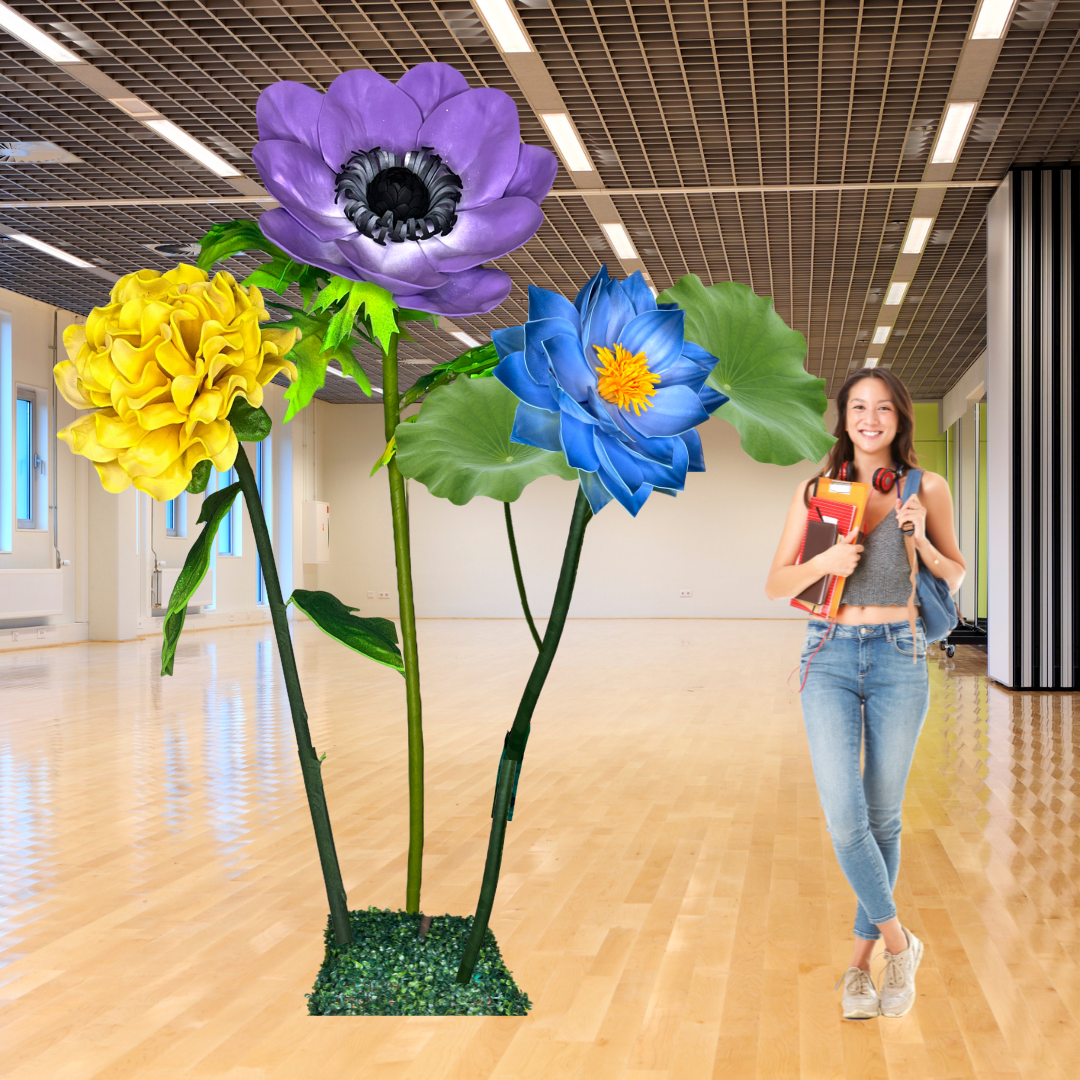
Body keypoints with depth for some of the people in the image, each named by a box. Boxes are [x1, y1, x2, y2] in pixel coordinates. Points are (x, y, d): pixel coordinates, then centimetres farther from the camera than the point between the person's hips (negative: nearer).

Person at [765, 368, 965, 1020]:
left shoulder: (927, 489, 2)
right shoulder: (817, 491, 3)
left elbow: (955, 578, 11)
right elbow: (776, 585, 4)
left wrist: (921, 540, -9)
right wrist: (824, 562, -16)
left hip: (899, 660, 0)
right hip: (830, 658, 0)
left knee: (884, 818, 6)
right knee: (845, 818, -11)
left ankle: (862, 960, 21)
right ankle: (899, 941, 9)